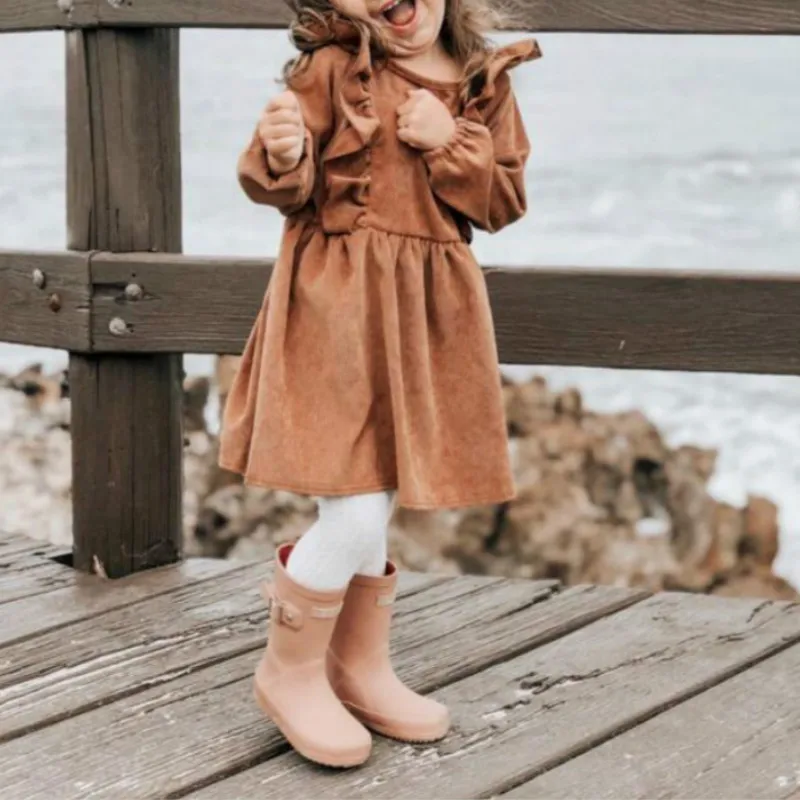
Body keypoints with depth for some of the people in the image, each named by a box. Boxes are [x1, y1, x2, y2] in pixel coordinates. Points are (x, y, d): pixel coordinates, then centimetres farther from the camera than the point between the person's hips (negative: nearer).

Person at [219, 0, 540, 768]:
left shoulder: (486, 84, 7)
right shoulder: (331, 68, -6)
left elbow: (505, 199, 6)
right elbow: (282, 187, -7)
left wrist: (451, 145, -10)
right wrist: (283, 155, -29)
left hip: (430, 314, 5)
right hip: (338, 305, -5)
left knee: (374, 509, 15)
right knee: (357, 513, -10)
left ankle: (360, 669, 31)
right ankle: (290, 670, 12)